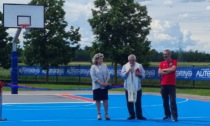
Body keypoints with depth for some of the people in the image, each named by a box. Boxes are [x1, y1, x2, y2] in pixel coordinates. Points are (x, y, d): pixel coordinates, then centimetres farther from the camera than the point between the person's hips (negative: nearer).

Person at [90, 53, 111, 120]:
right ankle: (99, 114, 9)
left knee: (105, 100, 1)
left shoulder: (105, 66, 7)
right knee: (98, 100, 2)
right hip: (97, 86, -3)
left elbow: (108, 74, 6)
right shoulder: (93, 67, -4)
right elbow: (93, 76, -11)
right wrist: (100, 82, -18)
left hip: (104, 86, 3)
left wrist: (106, 82, -9)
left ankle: (106, 114, 6)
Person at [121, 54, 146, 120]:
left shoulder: (139, 66, 5)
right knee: (129, 102, 3)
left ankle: (139, 115, 7)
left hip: (137, 87, 0)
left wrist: (139, 74, -15)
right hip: (128, 87, 0)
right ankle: (131, 115, 12)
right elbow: (122, 75, -4)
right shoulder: (125, 66, 4)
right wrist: (128, 71, -17)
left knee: (138, 102, 1)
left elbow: (143, 75, 4)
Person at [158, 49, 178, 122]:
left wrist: (164, 70, -5)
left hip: (171, 84, -4)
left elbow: (173, 69, -17)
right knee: (165, 101, 7)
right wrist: (169, 71, -10)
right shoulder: (162, 63, 11)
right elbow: (159, 72, -1)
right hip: (163, 84, 4)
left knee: (172, 101, -8)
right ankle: (167, 115, 16)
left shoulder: (174, 61, 1)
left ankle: (174, 116, -8)